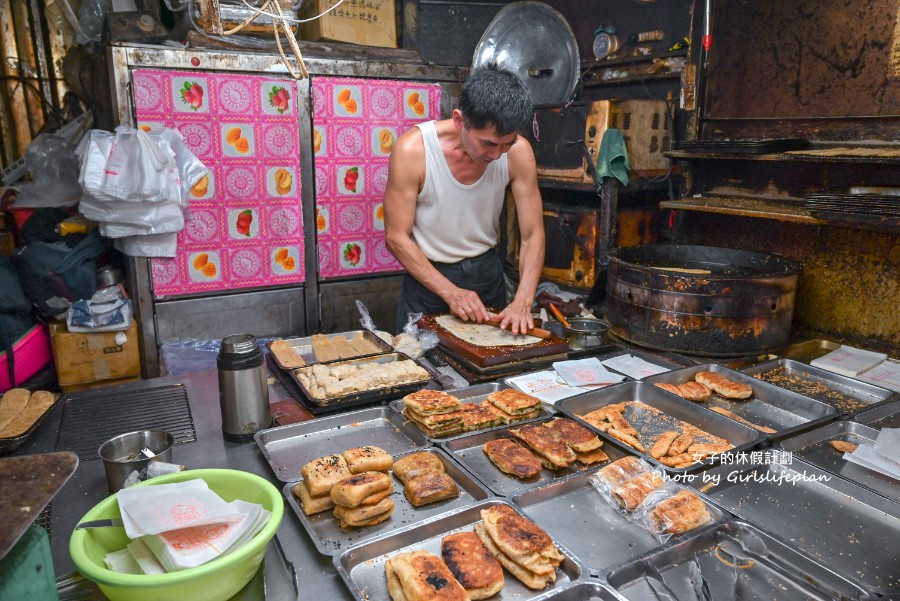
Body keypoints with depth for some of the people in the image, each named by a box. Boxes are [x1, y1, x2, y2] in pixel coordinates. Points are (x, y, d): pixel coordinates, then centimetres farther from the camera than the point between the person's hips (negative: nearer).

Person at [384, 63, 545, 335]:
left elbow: (532, 234, -12)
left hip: (486, 269, 3)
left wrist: (522, 302, -26)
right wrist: (451, 292, -25)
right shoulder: (412, 150, -24)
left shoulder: (519, 152, -17)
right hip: (428, 273, -2)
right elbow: (396, 237, -18)